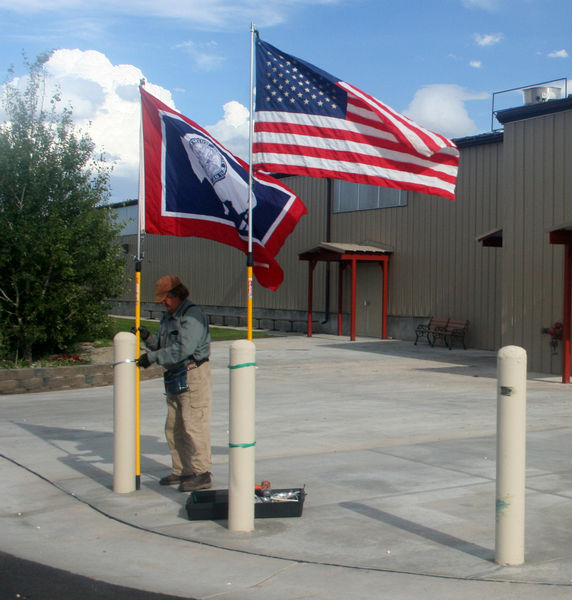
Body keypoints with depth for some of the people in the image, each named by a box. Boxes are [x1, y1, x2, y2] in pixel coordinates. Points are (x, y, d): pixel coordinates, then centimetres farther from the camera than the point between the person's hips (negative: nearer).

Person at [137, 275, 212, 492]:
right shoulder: (168, 316, 17)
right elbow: (163, 344, 19)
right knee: (174, 427, 12)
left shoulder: (192, 315, -13)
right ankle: (182, 471, 21)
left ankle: (202, 474, -3)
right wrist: (148, 338, 0)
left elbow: (183, 348, -24)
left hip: (193, 375, -10)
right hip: (175, 379, 10)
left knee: (194, 425, -8)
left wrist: (153, 357, -19)